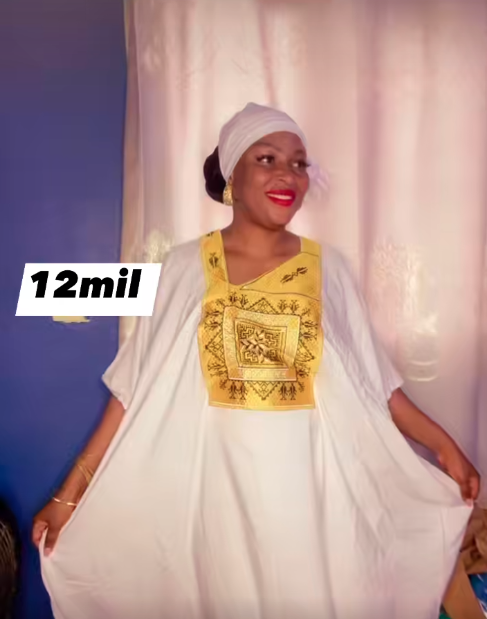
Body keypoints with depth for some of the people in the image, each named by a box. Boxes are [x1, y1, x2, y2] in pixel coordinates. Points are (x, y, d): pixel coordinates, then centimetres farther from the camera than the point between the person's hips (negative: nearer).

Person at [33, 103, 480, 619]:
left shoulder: (326, 268, 0)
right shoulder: (187, 267, -4)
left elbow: (371, 383, 4)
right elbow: (137, 389, -5)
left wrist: (444, 445, 1)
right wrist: (73, 489, -7)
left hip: (311, 484, 1)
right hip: (220, 483, -1)